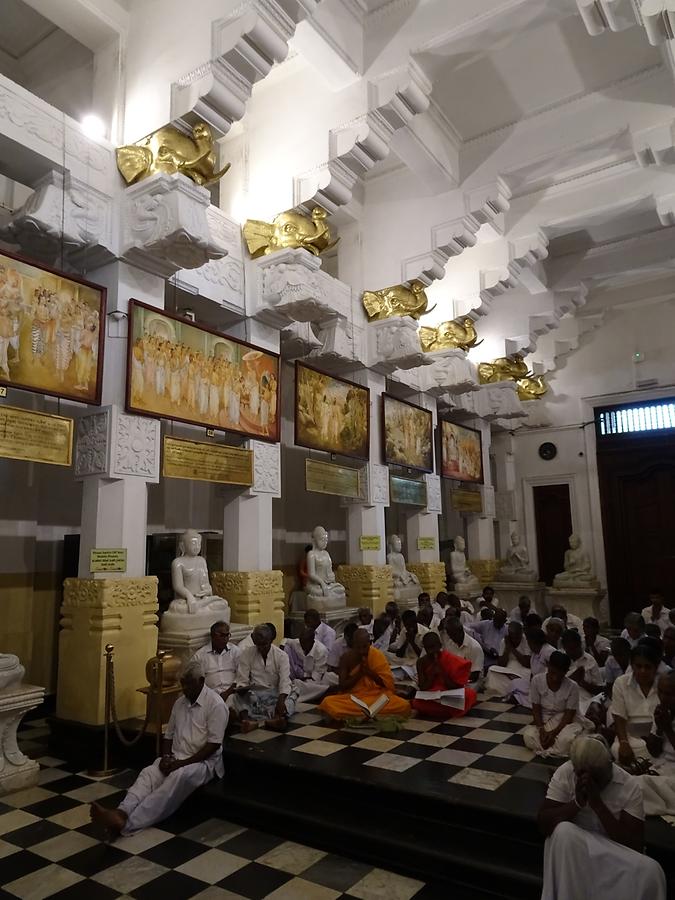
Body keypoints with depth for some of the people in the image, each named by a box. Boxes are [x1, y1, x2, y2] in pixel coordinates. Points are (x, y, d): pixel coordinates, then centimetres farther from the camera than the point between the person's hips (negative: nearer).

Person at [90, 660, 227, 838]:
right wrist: (166, 756, -5)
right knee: (148, 773, -23)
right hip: (175, 759, 7)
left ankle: (128, 824, -47)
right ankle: (121, 814, -48)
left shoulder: (216, 705, -13)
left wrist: (183, 763, -19)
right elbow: (168, 735, 16)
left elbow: (214, 744, -16)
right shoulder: (179, 703, 10)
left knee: (178, 777, -36)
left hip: (203, 761, -6)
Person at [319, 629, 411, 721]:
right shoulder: (346, 657, -4)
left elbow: (389, 684, -3)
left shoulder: (377, 655, -2)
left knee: (404, 706, -28)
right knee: (327, 704, -31)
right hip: (352, 698, 0)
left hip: (377, 697, 0)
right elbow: (342, 687, -6)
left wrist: (369, 672, -15)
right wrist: (360, 672, -15)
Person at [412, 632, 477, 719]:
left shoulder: (451, 660, -10)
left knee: (470, 693, -30)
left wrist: (442, 673, -22)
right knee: (417, 703, -31)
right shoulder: (421, 662, -4)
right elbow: (422, 689, -7)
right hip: (431, 698, 2)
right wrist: (432, 674, -19)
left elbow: (456, 688, -11)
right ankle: (452, 711, -13)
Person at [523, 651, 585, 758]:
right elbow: (536, 708, -6)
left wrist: (554, 732, -25)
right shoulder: (536, 681, -13)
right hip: (544, 721, 2)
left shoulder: (572, 687, -18)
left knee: (566, 738, -37)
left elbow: (569, 714, -14)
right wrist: (541, 729, -21)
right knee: (528, 736, -27)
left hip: (565, 722, -2)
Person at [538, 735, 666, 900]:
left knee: (650, 871, -31)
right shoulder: (564, 773, -14)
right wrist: (577, 802, -30)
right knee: (564, 830, -35)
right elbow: (543, 823, -17)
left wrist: (597, 803, -29)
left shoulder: (629, 786, -14)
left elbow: (634, 844, -20)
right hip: (569, 846, 0)